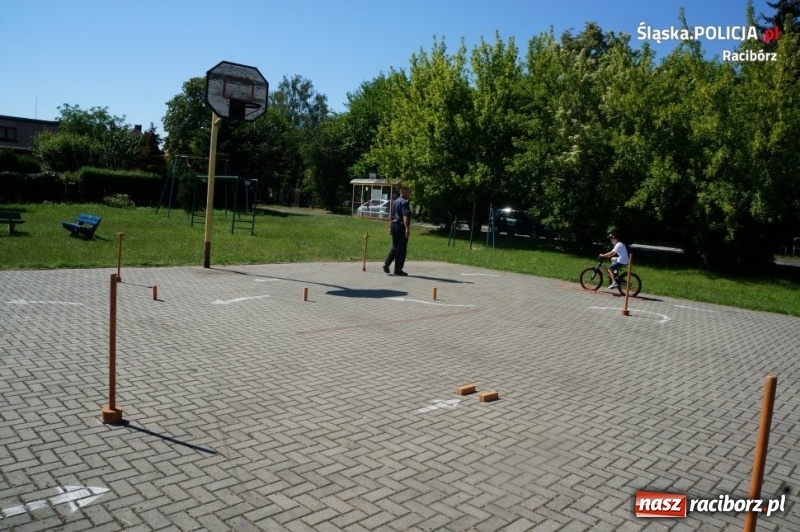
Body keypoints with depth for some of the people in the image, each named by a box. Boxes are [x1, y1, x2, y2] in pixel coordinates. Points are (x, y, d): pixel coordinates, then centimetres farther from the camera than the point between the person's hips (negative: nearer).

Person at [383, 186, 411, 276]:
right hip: (401, 226, -9)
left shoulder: (395, 202, 15)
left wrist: (390, 227, 25)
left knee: (395, 247, 18)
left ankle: (386, 263, 8)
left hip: (394, 225, 9)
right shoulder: (404, 202, -13)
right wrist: (407, 229, -28)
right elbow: (405, 216, -23)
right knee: (401, 249, -1)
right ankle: (398, 270, 3)